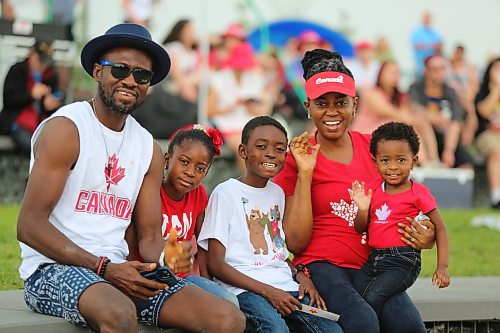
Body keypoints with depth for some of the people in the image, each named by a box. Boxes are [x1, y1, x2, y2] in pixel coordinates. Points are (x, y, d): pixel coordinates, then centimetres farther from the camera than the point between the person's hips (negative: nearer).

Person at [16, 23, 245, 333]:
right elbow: (29, 226, -12)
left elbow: (150, 236, 15)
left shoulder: (149, 148, 15)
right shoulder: (65, 129, -6)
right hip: (54, 269, -6)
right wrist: (104, 268, -19)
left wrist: (165, 261, -11)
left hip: (118, 270, 6)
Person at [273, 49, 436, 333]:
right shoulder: (297, 159, 0)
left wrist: (424, 237, 0)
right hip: (322, 265, -3)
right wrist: (305, 173, -11)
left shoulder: (373, 147, 9)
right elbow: (296, 242, -5)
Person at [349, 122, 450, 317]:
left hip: (403, 262, -5)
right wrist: (362, 209, -8)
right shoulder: (373, 189, 9)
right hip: (374, 258, 5)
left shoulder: (418, 193, -4)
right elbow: (360, 229, 14)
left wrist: (442, 267, -8)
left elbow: (440, 229, -1)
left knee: (372, 298, -24)